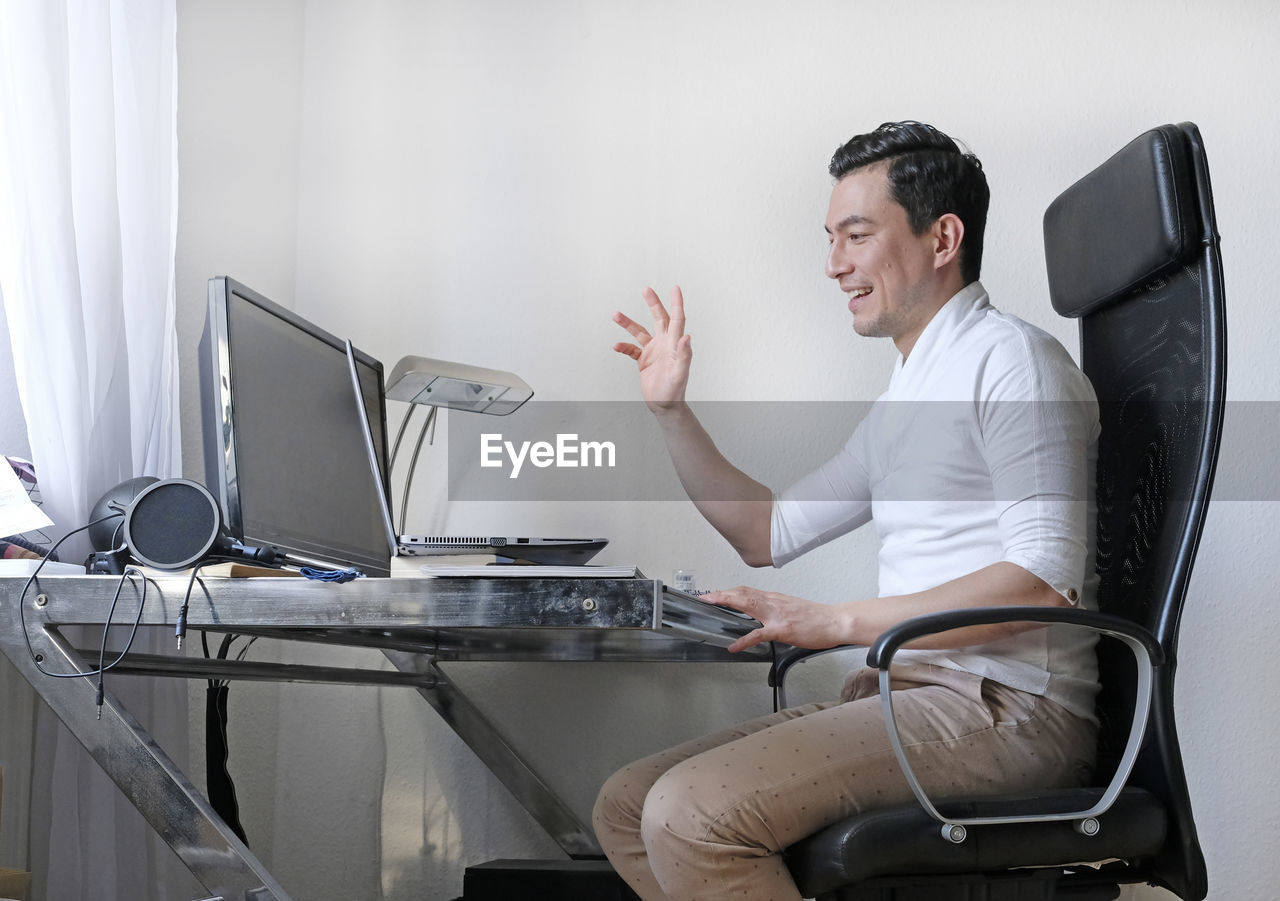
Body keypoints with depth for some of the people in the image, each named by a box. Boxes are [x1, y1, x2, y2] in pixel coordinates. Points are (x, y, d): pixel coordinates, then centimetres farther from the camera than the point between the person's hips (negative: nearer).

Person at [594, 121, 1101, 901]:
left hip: (1009, 710, -9)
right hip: (908, 692, 9)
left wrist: (840, 621, -22)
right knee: (626, 806, 1)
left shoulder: (1011, 359, -8)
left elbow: (1046, 579, -20)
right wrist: (673, 410, 21)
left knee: (691, 813, -26)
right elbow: (769, 532, 29)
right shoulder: (910, 393, 23)